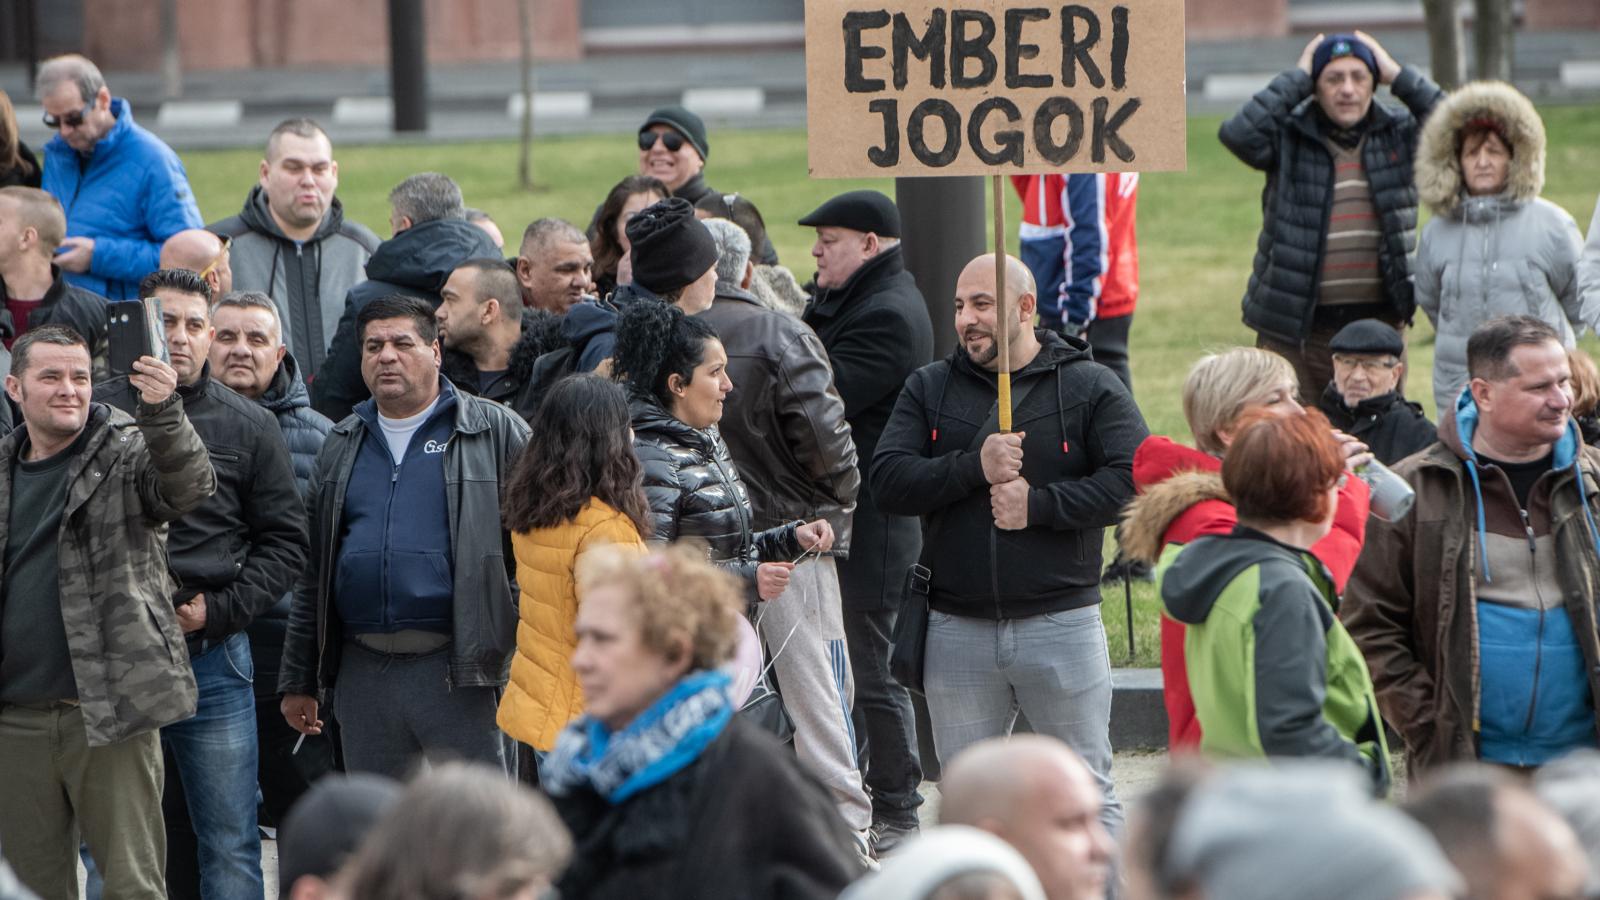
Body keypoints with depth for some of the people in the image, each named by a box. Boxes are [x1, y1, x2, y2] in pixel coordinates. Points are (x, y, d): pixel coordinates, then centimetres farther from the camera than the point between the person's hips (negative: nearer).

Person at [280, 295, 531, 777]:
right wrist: (299, 680, 15)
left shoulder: (496, 432, 1)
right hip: (362, 676, 5)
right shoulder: (343, 444, 16)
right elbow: (312, 571, 18)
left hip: (458, 671, -5)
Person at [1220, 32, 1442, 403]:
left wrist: (1398, 75, -7)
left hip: (1379, 320, 2)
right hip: (1296, 325, -2)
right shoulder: (1289, 136, -1)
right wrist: (1296, 78, -12)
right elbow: (1238, 134, -20)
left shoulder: (1399, 132, 6)